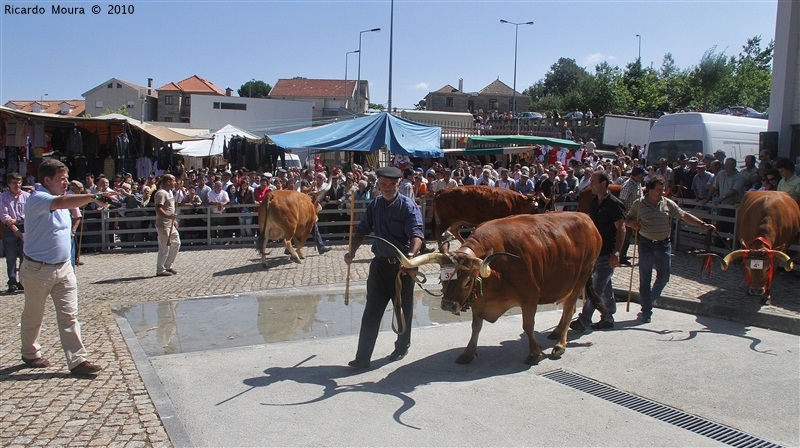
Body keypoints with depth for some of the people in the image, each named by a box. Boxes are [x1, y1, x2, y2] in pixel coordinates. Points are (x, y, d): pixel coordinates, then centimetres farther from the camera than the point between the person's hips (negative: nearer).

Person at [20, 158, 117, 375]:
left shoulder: (60, 200, 10)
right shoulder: (37, 199, -16)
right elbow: (63, 202, -36)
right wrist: (95, 196, -47)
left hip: (64, 267, 6)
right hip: (38, 270, -6)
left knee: (69, 315, 0)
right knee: (33, 316, 12)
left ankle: (77, 360, 0)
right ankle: (30, 354, 33)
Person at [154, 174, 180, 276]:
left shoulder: (170, 192, 16)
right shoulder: (161, 193, -16)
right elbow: (158, 209, -25)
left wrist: (174, 220, 23)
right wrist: (168, 216, -34)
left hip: (171, 224, 10)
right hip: (163, 225, -10)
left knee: (176, 243, 15)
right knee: (165, 247, -6)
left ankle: (168, 266, 25)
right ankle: (160, 270, 4)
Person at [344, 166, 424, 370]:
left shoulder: (408, 207, -11)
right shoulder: (374, 205, 6)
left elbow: (416, 235, -23)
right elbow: (362, 230, 8)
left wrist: (410, 256, -40)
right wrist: (352, 251, -8)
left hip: (403, 265, -4)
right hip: (380, 263, 4)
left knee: (403, 311, 12)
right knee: (371, 311, 2)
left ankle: (402, 348, 33)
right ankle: (363, 357, 5)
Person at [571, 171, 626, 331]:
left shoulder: (614, 204, -13)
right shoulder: (595, 202, 11)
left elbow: (621, 229, -15)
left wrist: (616, 253, -21)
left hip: (607, 253, -8)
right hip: (595, 252, 8)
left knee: (596, 288, -6)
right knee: (604, 288, 15)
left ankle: (583, 321, -4)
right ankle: (608, 318, 25)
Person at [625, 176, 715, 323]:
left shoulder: (668, 203, 2)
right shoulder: (638, 205, -2)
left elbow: (684, 216, 3)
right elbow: (627, 220, 9)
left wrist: (703, 224, -5)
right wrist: (632, 223, -14)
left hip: (664, 244, 2)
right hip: (646, 245, -2)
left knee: (664, 276, 4)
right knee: (645, 279, 1)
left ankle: (652, 298, 33)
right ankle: (646, 311, 9)